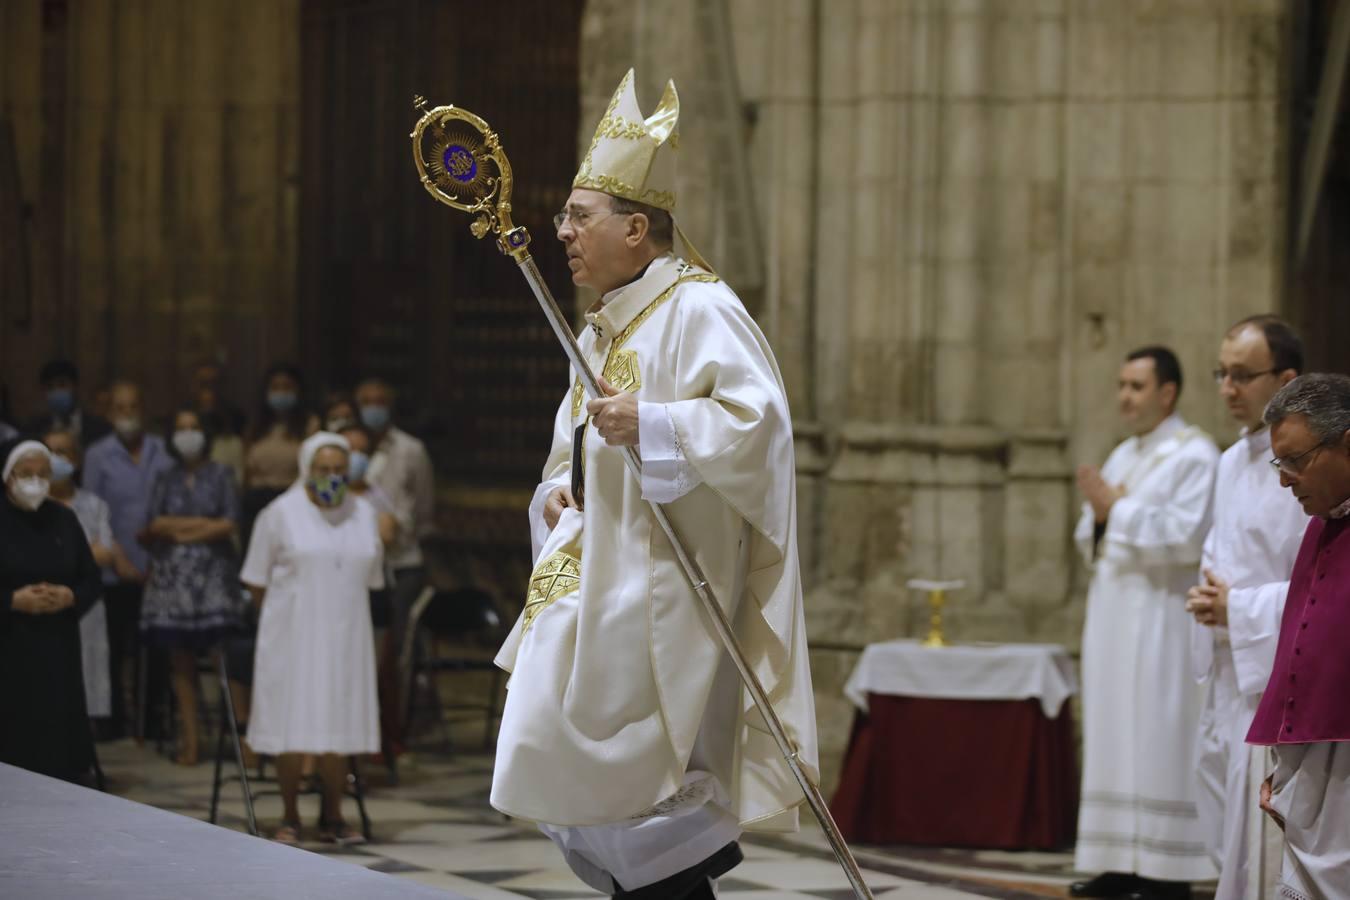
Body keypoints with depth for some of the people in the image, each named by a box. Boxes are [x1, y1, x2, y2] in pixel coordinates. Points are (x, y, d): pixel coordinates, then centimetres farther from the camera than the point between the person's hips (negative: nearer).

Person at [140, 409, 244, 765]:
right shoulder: (166, 479, 14)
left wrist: (179, 529, -1)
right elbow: (154, 525, 2)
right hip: (173, 575, 2)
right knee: (180, 660, -1)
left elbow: (230, 525, -3)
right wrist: (205, 524, -4)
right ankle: (189, 739, 2)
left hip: (213, 575, -2)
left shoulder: (220, 475, 7)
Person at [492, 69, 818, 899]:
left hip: (658, 593, -10)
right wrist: (558, 491, 6)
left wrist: (653, 425, -26)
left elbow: (759, 420, -22)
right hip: (598, 584, 10)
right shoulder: (604, 329, 17)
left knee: (621, 782, -11)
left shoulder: (699, 312, -11)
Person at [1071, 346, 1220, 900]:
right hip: (1114, 619, 8)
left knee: (1159, 743, -8)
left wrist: (1117, 508, -16)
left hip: (1162, 621, -8)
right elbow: (1090, 540, 18)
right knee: (1115, 741, 7)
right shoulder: (1121, 458, 17)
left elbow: (1188, 535, -19)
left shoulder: (1195, 456, -8)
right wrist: (1099, 515, -4)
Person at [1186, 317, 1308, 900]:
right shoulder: (1233, 462, 13)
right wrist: (1208, 597, 7)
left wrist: (1239, 608, -16)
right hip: (1228, 678, 9)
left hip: (1280, 678, -9)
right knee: (1229, 843, 13)